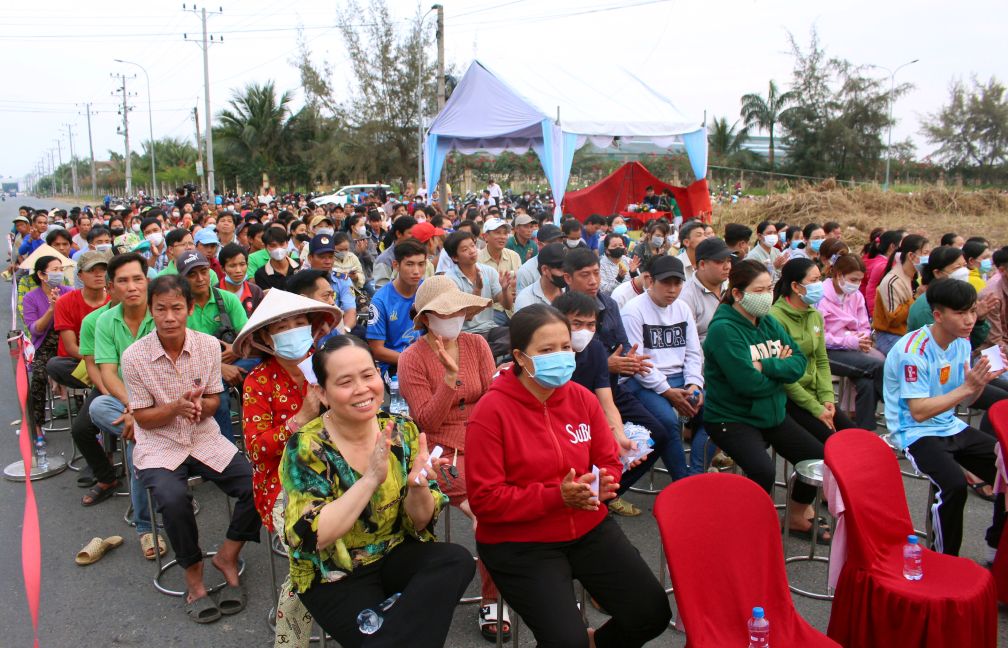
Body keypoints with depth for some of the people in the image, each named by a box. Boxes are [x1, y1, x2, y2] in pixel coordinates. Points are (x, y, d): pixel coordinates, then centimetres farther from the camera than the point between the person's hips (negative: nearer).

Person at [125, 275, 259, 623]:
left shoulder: (209, 345, -4)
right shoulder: (134, 356, -10)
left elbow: (214, 401, 5)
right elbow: (142, 418, -4)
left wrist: (200, 405, -20)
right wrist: (176, 407, -24)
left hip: (205, 440, 3)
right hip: (159, 446, -2)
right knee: (174, 500, -32)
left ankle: (227, 555, 8)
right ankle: (193, 573, -5)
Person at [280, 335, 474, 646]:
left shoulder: (402, 430, -7)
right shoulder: (307, 447, -18)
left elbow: (420, 522, -4)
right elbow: (310, 537, -27)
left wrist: (418, 486, -26)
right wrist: (371, 478, -34)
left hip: (396, 556, 5)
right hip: (334, 577, -5)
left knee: (458, 560, -22)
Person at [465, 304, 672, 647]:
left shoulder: (582, 398, 1)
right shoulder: (491, 410, -15)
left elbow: (609, 462, 11)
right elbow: (484, 500, -16)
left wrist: (602, 485, -14)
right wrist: (557, 496, -24)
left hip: (589, 529, 5)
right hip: (520, 543, -5)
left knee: (653, 613, -4)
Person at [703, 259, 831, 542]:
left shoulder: (769, 322, 6)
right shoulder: (724, 329, -19)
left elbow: (799, 362, -1)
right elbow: (748, 383, -25)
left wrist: (765, 366, -19)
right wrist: (780, 370, -7)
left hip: (772, 414, 8)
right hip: (731, 419, -8)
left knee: (820, 457, 4)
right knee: (763, 471, -29)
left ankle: (797, 517, 29)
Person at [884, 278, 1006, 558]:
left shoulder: (962, 343, 4)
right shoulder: (913, 351, -20)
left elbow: (965, 399, 12)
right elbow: (919, 412, -23)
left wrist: (981, 380, -9)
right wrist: (967, 387, -26)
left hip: (950, 427, 8)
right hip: (916, 433, -8)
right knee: (955, 484, -31)